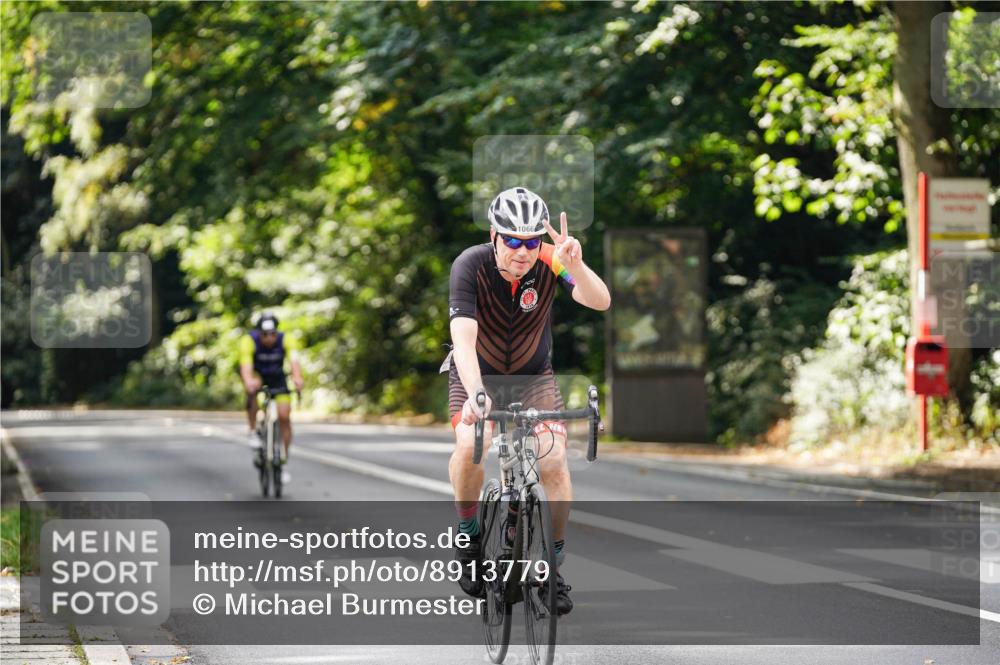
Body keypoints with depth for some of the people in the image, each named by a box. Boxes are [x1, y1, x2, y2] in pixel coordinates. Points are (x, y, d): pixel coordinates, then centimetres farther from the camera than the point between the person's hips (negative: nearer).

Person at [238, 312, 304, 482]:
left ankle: (283, 463, 2)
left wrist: (297, 378, -64)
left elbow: (294, 360, -43)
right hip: (256, 374, -1)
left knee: (284, 416, -12)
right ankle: (253, 432, -22)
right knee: (253, 387, -36)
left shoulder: (286, 340, -27)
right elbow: (245, 365, -44)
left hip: (277, 377, 1)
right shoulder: (249, 341, -31)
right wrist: (248, 382, -66)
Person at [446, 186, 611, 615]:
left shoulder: (549, 261, -23)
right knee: (471, 445, -29)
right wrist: (476, 396, -53)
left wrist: (574, 264, -56)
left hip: (533, 375, 1)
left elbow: (600, 302, -37)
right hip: (477, 373, -1)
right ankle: (468, 532, -3)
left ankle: (554, 564, 1)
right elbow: (464, 339, -38)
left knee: (553, 462, -18)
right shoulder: (471, 266, -28)